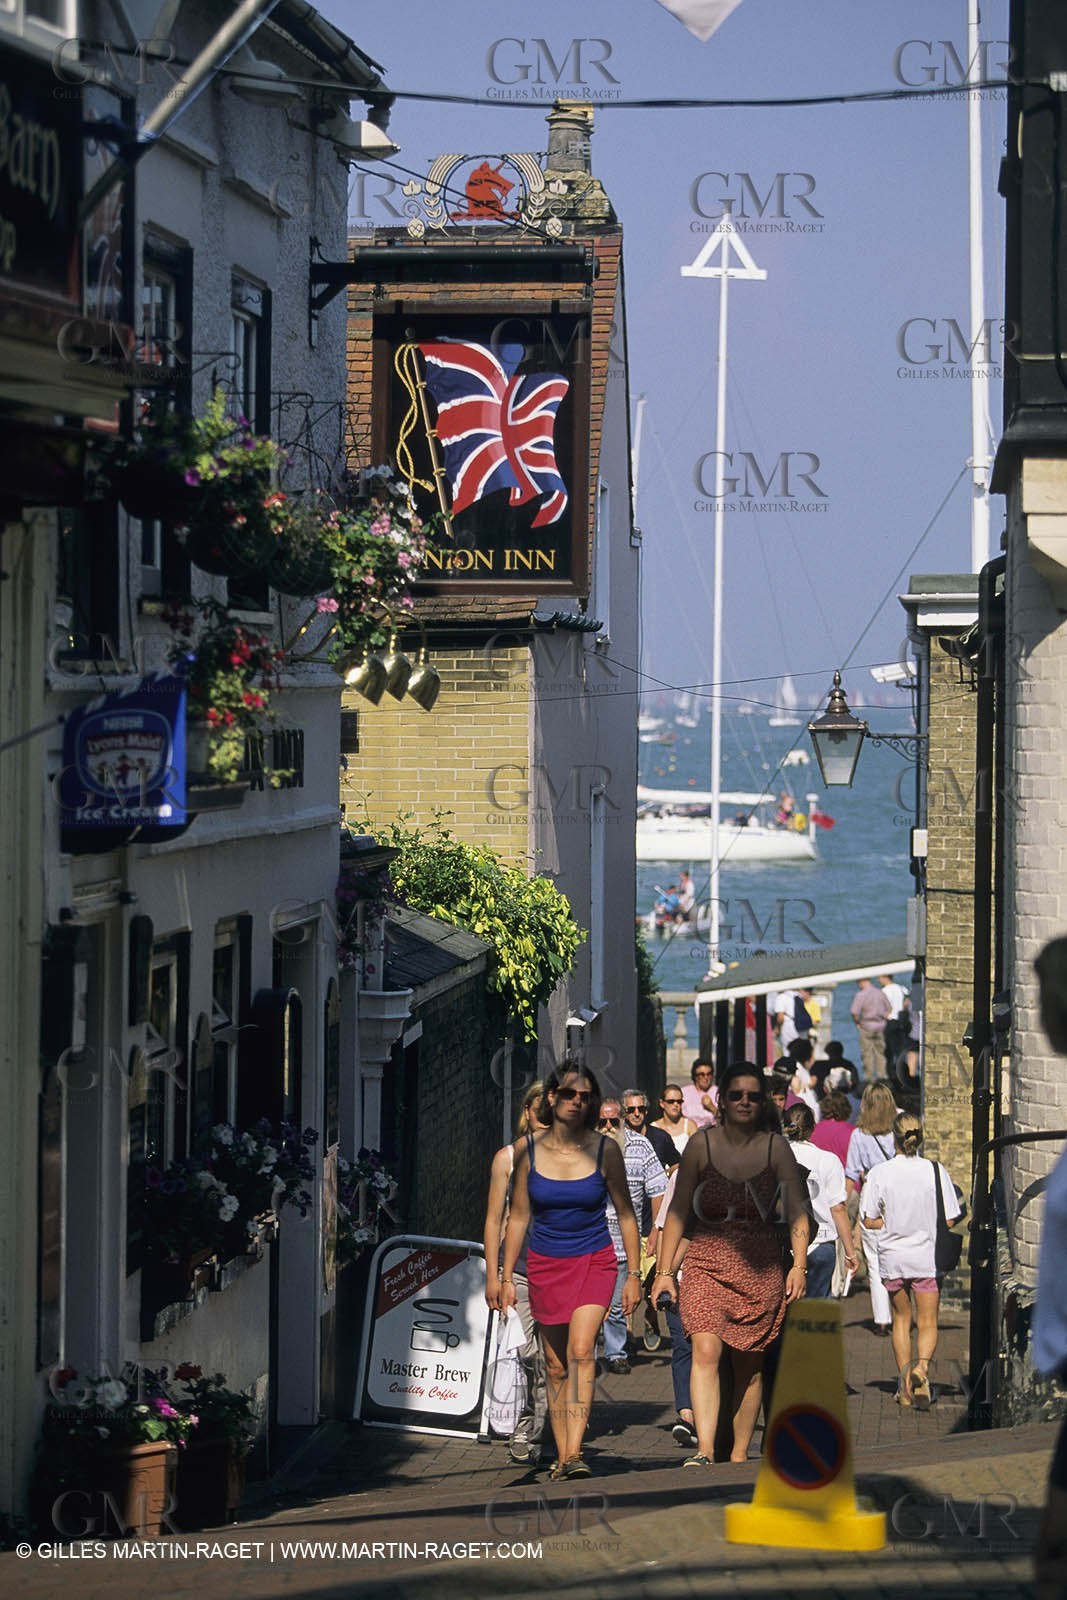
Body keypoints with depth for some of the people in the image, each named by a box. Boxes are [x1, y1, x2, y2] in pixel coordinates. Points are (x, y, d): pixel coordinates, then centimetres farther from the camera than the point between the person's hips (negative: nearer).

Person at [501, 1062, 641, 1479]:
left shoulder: (604, 1150, -5)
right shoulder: (528, 1150, -1)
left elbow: (625, 1214, 4)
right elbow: (518, 1217, 7)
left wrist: (634, 1275, 2)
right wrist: (507, 1277, 5)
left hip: (594, 1261, -2)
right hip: (545, 1264, 2)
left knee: (581, 1351, -20)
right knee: (555, 1366, 5)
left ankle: (574, 1454, -26)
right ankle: (561, 1456, 13)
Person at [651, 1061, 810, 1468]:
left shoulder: (775, 1148, 2)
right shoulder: (701, 1145, 2)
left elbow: (798, 1212, 2)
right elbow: (677, 1212, 7)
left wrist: (799, 1266, -11)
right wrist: (664, 1271, 3)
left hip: (759, 1268, 1)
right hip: (706, 1265, -1)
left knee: (749, 1366, 6)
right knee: (705, 1351, -19)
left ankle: (739, 1457, 16)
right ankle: (704, 1450, -27)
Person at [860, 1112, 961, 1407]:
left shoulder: (879, 1173, -9)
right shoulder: (935, 1171, -8)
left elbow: (868, 1221, -7)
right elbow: (949, 1220, -5)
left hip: (892, 1258, 1)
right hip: (926, 1257, -1)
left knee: (901, 1318, 18)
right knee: (928, 1323, 5)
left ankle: (904, 1384, 17)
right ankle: (922, 1364, -24)